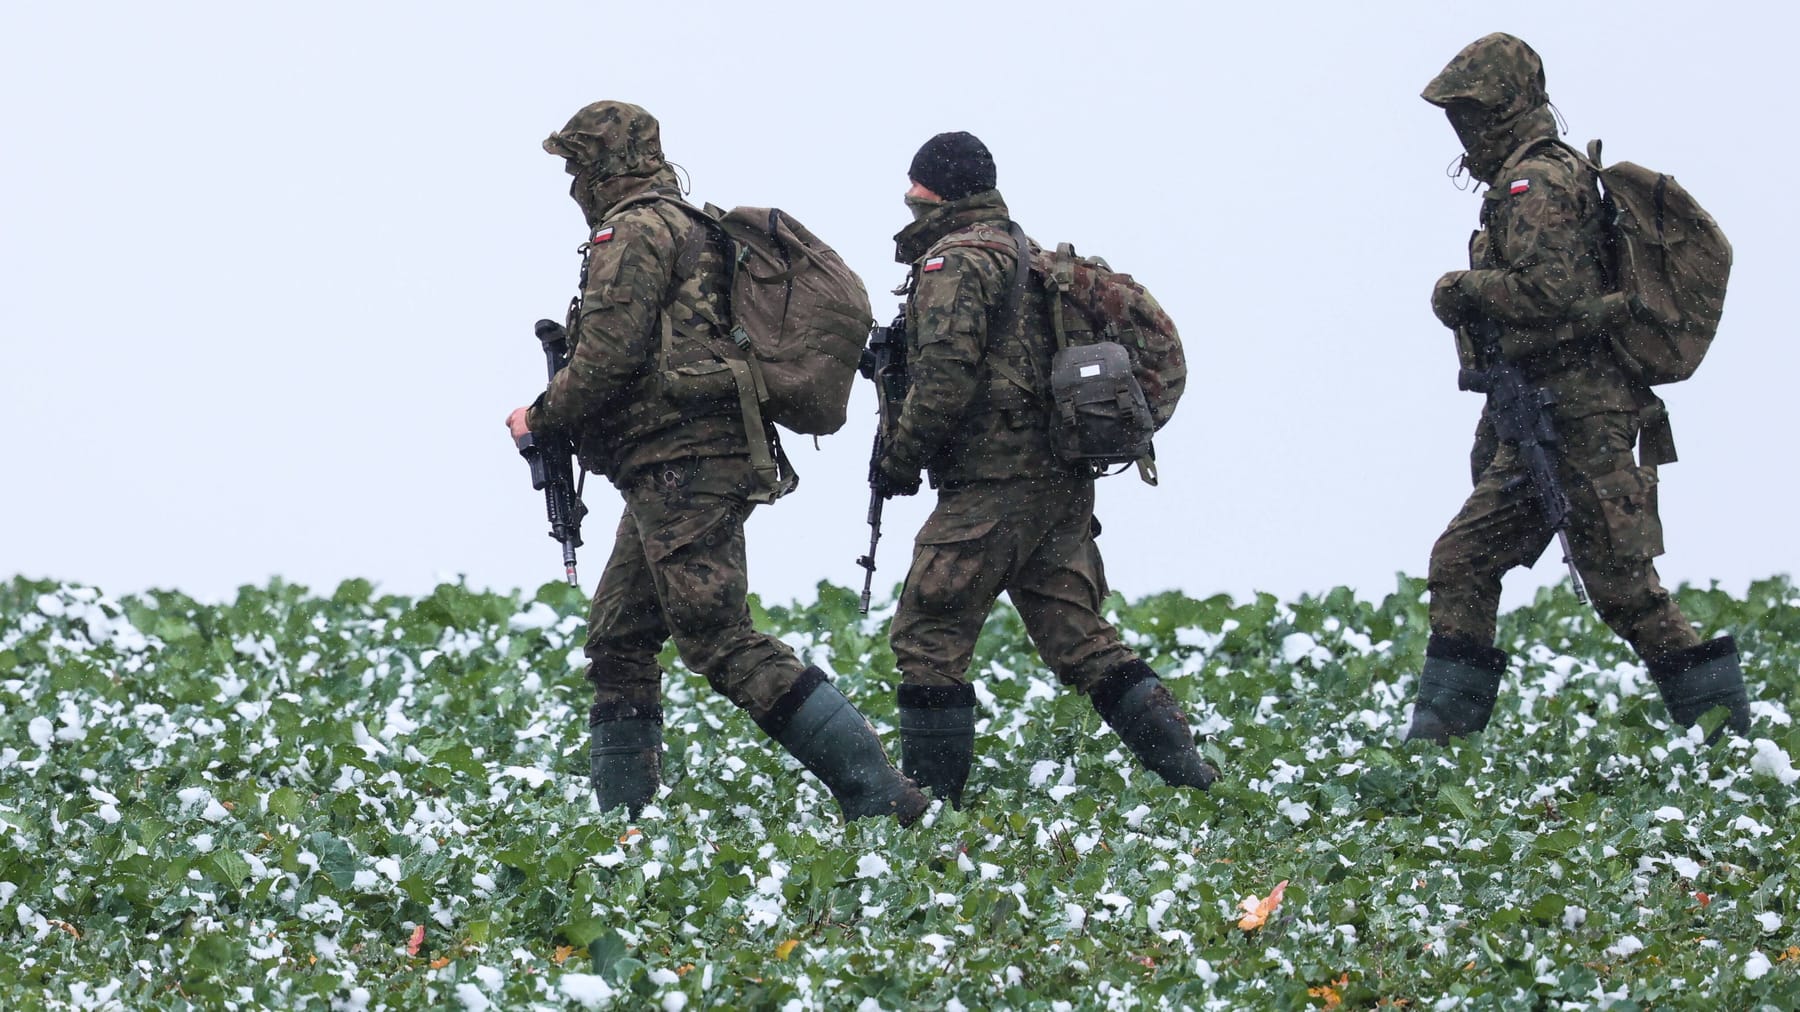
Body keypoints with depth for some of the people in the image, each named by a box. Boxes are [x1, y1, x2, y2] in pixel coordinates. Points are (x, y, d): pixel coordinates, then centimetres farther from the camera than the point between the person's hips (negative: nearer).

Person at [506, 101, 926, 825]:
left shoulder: (635, 231, -8)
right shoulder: (689, 228, 24)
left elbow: (609, 354, -18)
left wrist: (541, 417, -2)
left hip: (681, 469, -11)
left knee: (719, 640, -14)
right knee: (617, 639, 13)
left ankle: (881, 797, -21)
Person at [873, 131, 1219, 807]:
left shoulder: (954, 261, -9)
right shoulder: (1025, 254, 21)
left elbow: (947, 378, -19)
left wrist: (898, 462, -8)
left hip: (993, 487, -9)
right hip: (1063, 484, 9)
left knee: (929, 636, -3)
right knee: (1077, 636, 9)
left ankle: (930, 795, -5)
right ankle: (1184, 766, 1)